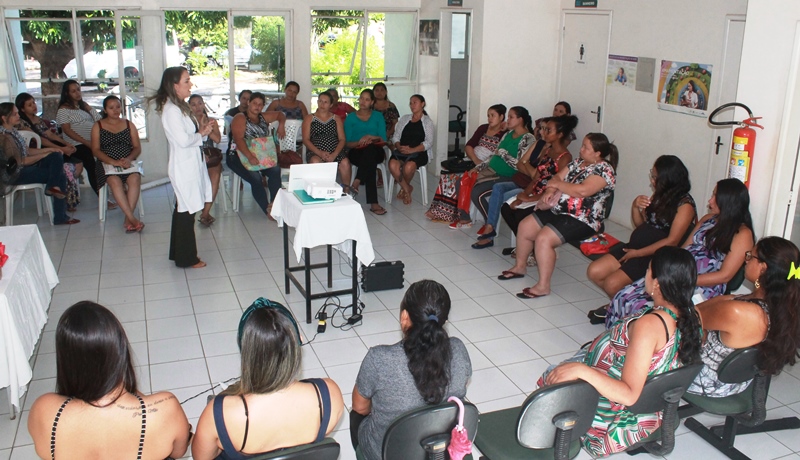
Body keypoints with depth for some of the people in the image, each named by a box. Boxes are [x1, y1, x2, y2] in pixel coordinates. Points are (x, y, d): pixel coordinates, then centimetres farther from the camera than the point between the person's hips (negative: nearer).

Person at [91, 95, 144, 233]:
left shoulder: (129, 125, 17)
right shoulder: (98, 126, 10)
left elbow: (137, 147, 8)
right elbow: (95, 150, 0)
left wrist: (129, 159, -14)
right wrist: (113, 161, -17)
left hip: (128, 163, 1)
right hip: (107, 164, -1)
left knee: (135, 178, -32)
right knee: (114, 180, -34)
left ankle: (127, 220, -33)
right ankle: (132, 218, -39)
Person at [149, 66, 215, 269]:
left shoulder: (180, 107, 12)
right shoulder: (171, 110, -19)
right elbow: (183, 140, -25)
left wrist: (202, 130, 0)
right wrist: (202, 134, -9)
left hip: (190, 165, 10)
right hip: (183, 167, -10)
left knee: (182, 210, 17)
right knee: (186, 212, -1)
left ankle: (179, 253, 28)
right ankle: (186, 259, 9)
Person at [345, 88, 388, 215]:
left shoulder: (378, 116, 15)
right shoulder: (351, 118, 11)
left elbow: (383, 139, 6)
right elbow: (347, 143, 5)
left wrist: (371, 137, -13)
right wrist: (359, 142, -16)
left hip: (376, 151, 1)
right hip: (357, 152, -1)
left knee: (370, 149, -40)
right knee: (370, 163, -38)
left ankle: (357, 181, -45)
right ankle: (373, 203, -46)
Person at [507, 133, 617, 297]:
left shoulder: (604, 170, -14)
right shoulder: (578, 162, 12)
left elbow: (583, 190, -28)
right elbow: (557, 177, 12)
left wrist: (557, 184, -14)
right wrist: (550, 190, -11)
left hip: (581, 220, -10)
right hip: (559, 210, 10)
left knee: (543, 238, -28)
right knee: (524, 226, 6)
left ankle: (543, 286, -18)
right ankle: (520, 266, 25)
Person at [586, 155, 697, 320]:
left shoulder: (685, 205, -14)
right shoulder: (659, 196, 9)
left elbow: (671, 241, -19)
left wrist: (637, 253, -17)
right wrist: (635, 206, -4)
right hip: (635, 247, 8)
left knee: (612, 284, -22)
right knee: (594, 272, -5)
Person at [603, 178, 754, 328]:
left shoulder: (742, 234, -5)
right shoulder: (708, 219, 18)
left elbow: (724, 275, -12)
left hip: (702, 288, -7)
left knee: (641, 309, -29)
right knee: (624, 297, -14)